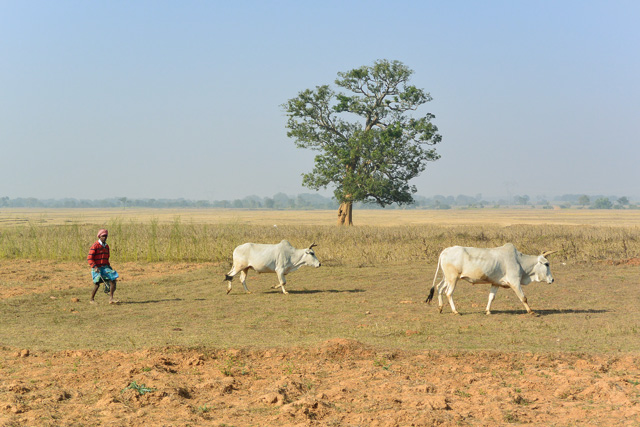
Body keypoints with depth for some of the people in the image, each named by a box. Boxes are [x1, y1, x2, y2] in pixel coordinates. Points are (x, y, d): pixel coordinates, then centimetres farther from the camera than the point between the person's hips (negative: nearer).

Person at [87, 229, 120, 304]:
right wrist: (95, 267, -24)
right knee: (97, 284, -10)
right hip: (97, 268, -7)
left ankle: (111, 298, -2)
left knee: (113, 280, -6)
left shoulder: (106, 246, 12)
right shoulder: (95, 246, -11)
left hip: (105, 267, 7)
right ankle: (92, 299, 9)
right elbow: (89, 258, -15)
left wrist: (109, 266, 15)